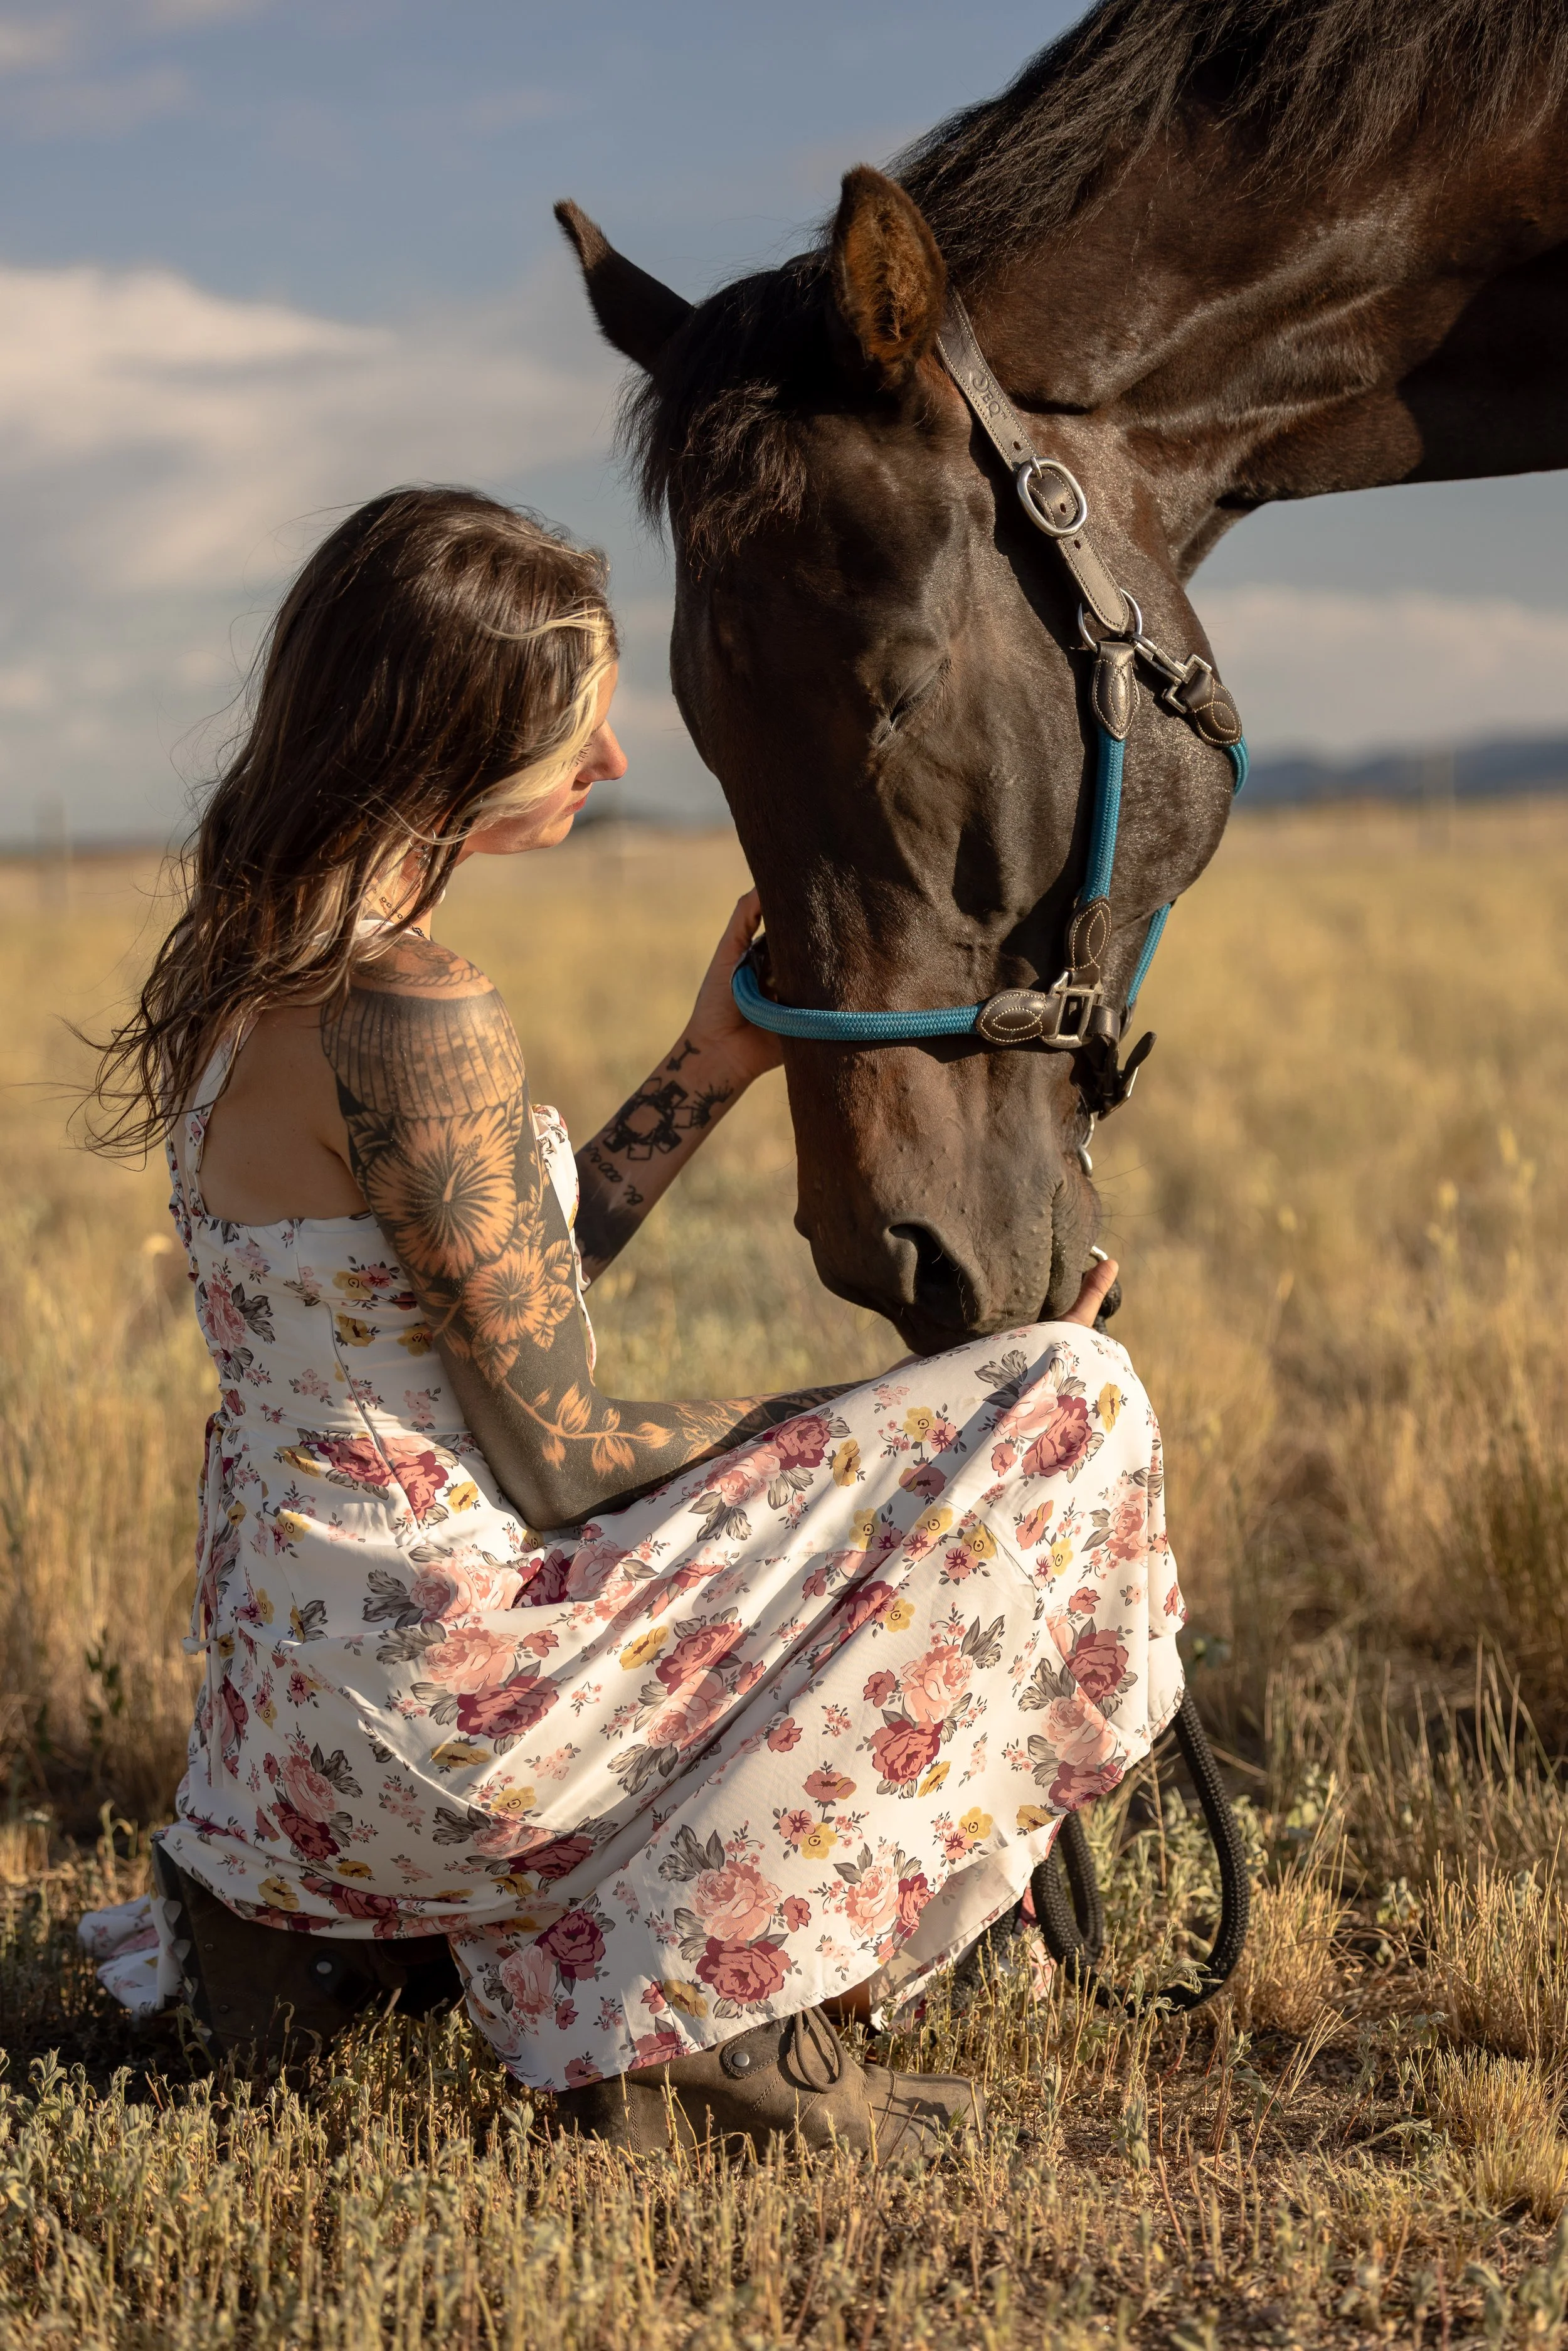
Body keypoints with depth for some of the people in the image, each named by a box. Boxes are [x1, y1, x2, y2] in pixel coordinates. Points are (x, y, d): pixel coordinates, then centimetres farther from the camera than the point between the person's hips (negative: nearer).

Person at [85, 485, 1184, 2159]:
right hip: (438, 1692, -9)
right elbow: (559, 1458, -16)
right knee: (1066, 1409, -7)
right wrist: (880, 1416, -3)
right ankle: (719, 1998, -3)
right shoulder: (412, 1019, -21)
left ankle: (328, 1930, 19)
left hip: (284, 1683, 9)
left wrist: (715, 1066, 16)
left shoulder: (245, 961, 8)